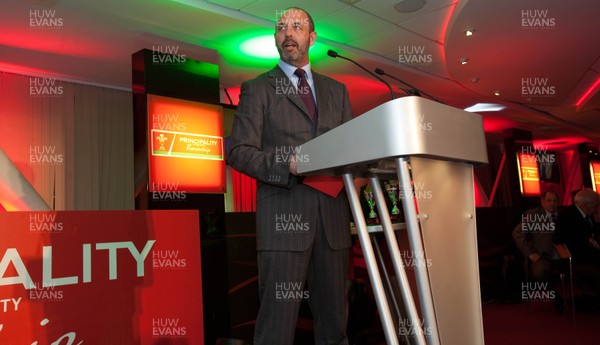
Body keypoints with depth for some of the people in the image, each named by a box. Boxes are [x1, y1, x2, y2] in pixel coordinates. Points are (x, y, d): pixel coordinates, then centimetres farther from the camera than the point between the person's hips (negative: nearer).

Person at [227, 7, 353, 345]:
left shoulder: (337, 91, 19)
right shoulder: (257, 89, 8)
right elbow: (239, 151, -1)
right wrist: (288, 165, -16)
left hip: (333, 216, 4)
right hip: (284, 218, -3)